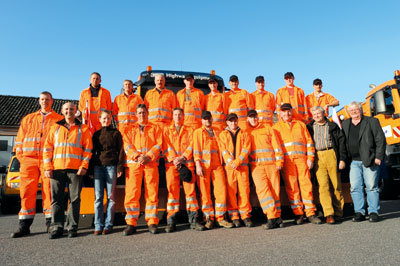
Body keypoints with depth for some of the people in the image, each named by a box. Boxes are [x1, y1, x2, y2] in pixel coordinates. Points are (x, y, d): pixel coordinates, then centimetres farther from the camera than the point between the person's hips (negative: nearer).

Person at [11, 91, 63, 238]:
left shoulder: (59, 119, 12)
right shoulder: (28, 119, 22)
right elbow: (19, 139, 19)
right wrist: (20, 156, 6)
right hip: (29, 159, 3)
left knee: (49, 191, -4)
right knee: (27, 191, 0)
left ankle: (50, 223, 3)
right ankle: (24, 225, 6)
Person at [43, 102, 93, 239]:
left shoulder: (83, 129, 10)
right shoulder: (55, 128, 16)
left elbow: (88, 149, 4)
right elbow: (48, 148, 11)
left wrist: (84, 166, -7)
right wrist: (48, 167, 1)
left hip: (75, 169, -2)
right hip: (57, 168, 2)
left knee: (75, 199, 0)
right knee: (57, 199, 2)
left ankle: (72, 227, 7)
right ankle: (56, 227, 9)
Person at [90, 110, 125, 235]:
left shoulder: (116, 133, 7)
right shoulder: (96, 134, 16)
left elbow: (120, 151, 4)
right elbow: (93, 151, 17)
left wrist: (120, 167, -6)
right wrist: (91, 168, 9)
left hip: (111, 166, -2)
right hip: (98, 166, 3)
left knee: (111, 196, 1)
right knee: (98, 196, 0)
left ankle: (108, 225, 7)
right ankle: (98, 225, 6)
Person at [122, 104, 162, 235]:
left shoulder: (155, 128, 17)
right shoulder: (129, 129, 20)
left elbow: (158, 145, 5)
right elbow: (127, 145, 6)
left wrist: (148, 156, -10)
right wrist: (137, 156, -11)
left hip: (151, 163, 0)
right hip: (133, 164, 1)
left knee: (152, 192, -2)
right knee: (132, 193, -5)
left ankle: (152, 222, 6)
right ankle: (131, 223, 4)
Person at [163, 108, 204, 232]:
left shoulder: (189, 130, 18)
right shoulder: (167, 130, 18)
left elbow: (191, 145, 5)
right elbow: (166, 146, 5)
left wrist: (182, 157, -10)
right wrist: (173, 159, -10)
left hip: (187, 163, 0)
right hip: (171, 163, 0)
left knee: (190, 189, -4)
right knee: (172, 190, -4)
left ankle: (193, 219, 0)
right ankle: (171, 221, 0)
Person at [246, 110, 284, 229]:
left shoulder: (267, 128, 14)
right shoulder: (245, 131, 13)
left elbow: (276, 144, 10)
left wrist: (279, 161, 2)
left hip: (271, 163, 1)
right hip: (256, 165, -1)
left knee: (275, 189, 1)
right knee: (262, 189, -15)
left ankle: (277, 216, 11)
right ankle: (272, 218, -16)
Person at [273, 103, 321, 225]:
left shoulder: (300, 124, 20)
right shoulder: (276, 127, 15)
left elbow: (309, 142, 15)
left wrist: (310, 158, 4)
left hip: (301, 158, 1)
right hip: (286, 160, -1)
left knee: (306, 184, -4)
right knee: (291, 186, -3)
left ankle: (310, 213, 2)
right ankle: (298, 213, 3)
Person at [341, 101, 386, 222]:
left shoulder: (372, 121, 6)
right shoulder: (344, 124, 15)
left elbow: (380, 140, 1)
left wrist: (378, 157, -8)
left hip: (370, 160, -3)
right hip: (354, 161, 3)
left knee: (372, 186, -1)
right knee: (355, 187, 1)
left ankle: (374, 212, 8)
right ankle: (359, 212, 9)